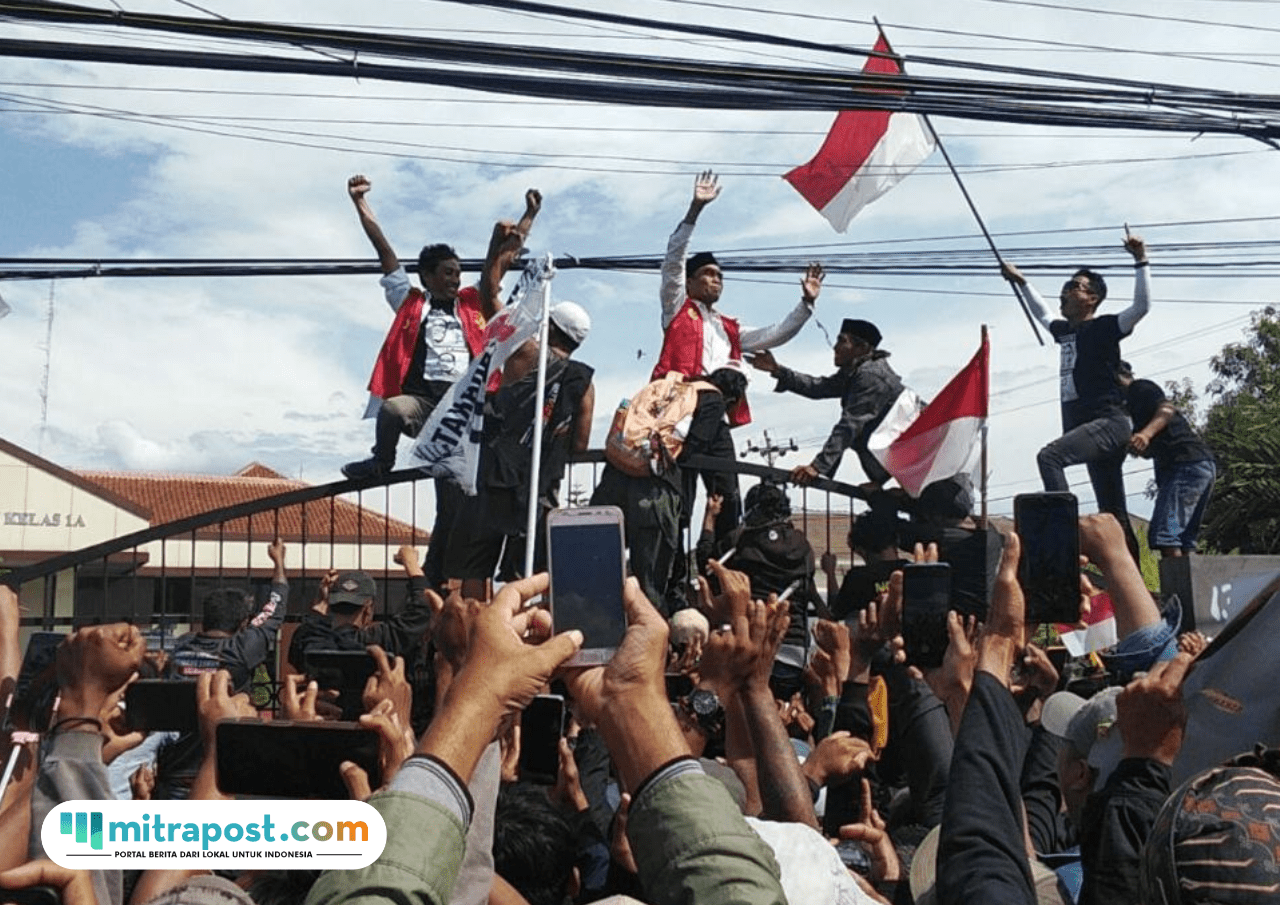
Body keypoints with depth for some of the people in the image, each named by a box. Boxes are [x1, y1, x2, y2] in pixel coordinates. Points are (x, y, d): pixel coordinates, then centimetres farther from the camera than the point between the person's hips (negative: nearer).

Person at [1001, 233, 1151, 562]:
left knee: (1049, 456, -29)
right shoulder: (1066, 330, 17)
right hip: (1085, 426, 8)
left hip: (1109, 423, -8)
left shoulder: (1103, 327, -4)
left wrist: (1141, 261, -19)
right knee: (1114, 515, 7)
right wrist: (1020, 282, 38)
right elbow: (1043, 315, 37)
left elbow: (1142, 306, -17)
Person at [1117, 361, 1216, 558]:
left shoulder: (1139, 388, 2)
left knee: (1164, 534, -17)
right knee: (1183, 541, 11)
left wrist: (1146, 433, -36)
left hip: (1188, 464, -10)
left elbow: (1167, 409, -20)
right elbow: (1148, 451, 31)